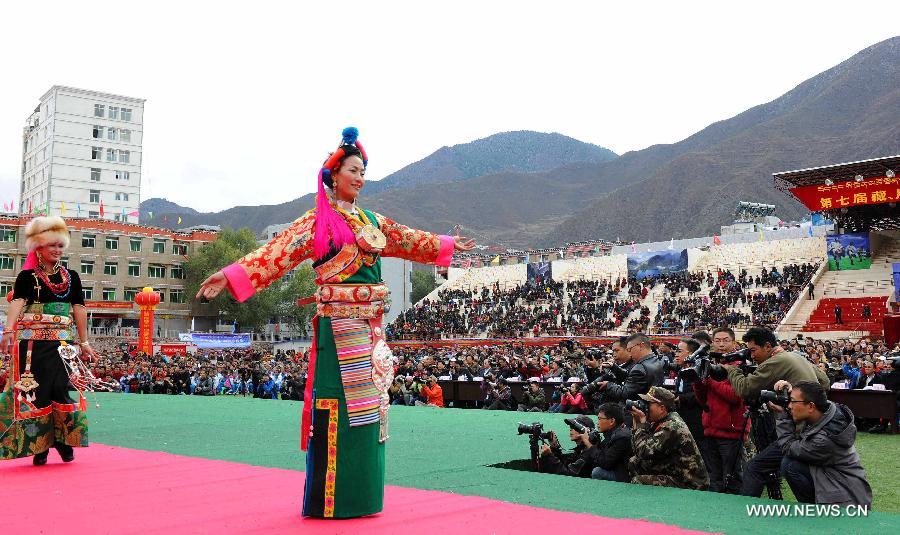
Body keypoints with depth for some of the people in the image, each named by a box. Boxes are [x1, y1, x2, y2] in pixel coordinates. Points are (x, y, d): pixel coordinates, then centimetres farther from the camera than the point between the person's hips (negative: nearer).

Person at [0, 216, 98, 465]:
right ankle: (39, 446, 7)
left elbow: (79, 309, 11)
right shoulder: (27, 276, 3)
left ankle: (64, 441, 10)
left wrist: (84, 342, 9)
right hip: (32, 340, -2)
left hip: (62, 341, 2)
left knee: (63, 387, -5)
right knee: (35, 390, -1)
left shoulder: (71, 277, 12)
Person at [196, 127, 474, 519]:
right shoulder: (318, 221, -4)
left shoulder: (372, 221, 17)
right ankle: (331, 499, 4)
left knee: (367, 407, 10)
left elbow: (408, 240, 31)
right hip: (339, 323, -7)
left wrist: (448, 245, 41)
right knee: (339, 407, -6)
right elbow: (276, 252, -13)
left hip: (370, 323, 7)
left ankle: (362, 494, 20)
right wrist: (230, 277, -25)